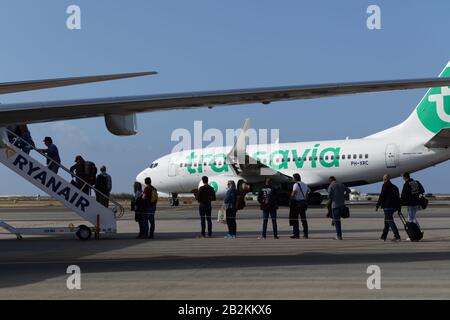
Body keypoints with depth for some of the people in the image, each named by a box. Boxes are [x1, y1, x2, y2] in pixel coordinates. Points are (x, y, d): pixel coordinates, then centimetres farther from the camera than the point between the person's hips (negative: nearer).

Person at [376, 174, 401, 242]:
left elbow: (382, 196, -11)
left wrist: (378, 205, -5)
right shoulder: (395, 187, 17)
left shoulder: (385, 185, -6)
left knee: (390, 221, -10)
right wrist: (398, 208, 19)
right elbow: (398, 198, 17)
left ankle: (397, 236, -18)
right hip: (394, 206, 8)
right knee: (387, 222, 15)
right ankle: (383, 237, 19)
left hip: (387, 206, -8)